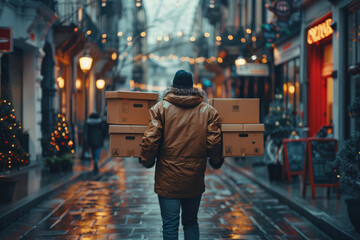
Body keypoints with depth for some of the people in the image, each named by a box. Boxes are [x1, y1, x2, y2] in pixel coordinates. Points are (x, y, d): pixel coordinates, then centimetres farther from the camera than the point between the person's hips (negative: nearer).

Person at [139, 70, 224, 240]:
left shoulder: (161, 108, -3)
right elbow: (214, 142, -1)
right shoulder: (208, 111, 3)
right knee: (191, 222, 18)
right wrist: (216, 162, 17)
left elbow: (150, 139, -10)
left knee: (170, 225, 2)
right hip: (195, 178, 2)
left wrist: (146, 161, 6)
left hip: (168, 177, -2)